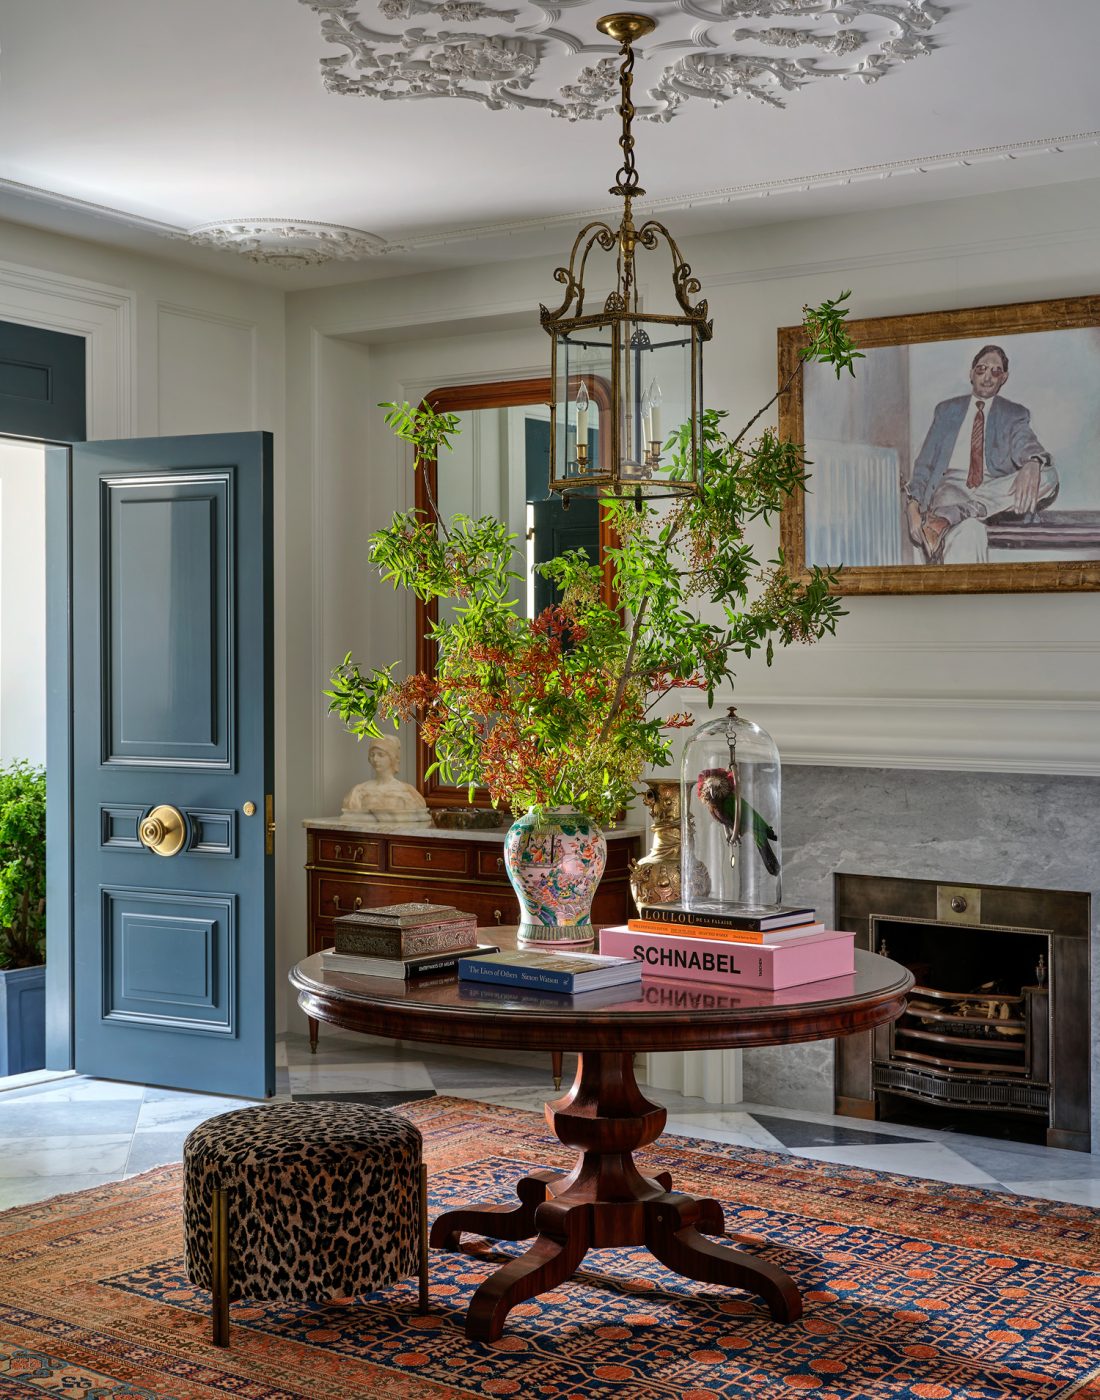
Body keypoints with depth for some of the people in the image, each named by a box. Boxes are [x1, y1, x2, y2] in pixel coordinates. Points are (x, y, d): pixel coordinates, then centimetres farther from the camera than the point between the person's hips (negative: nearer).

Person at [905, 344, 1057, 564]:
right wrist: (912, 505, -6)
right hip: (952, 485, -2)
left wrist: (1032, 464, -34)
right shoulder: (947, 410, 18)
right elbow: (925, 462, 13)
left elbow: (1025, 443, -6)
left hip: (993, 490, 2)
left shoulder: (1015, 414, 16)